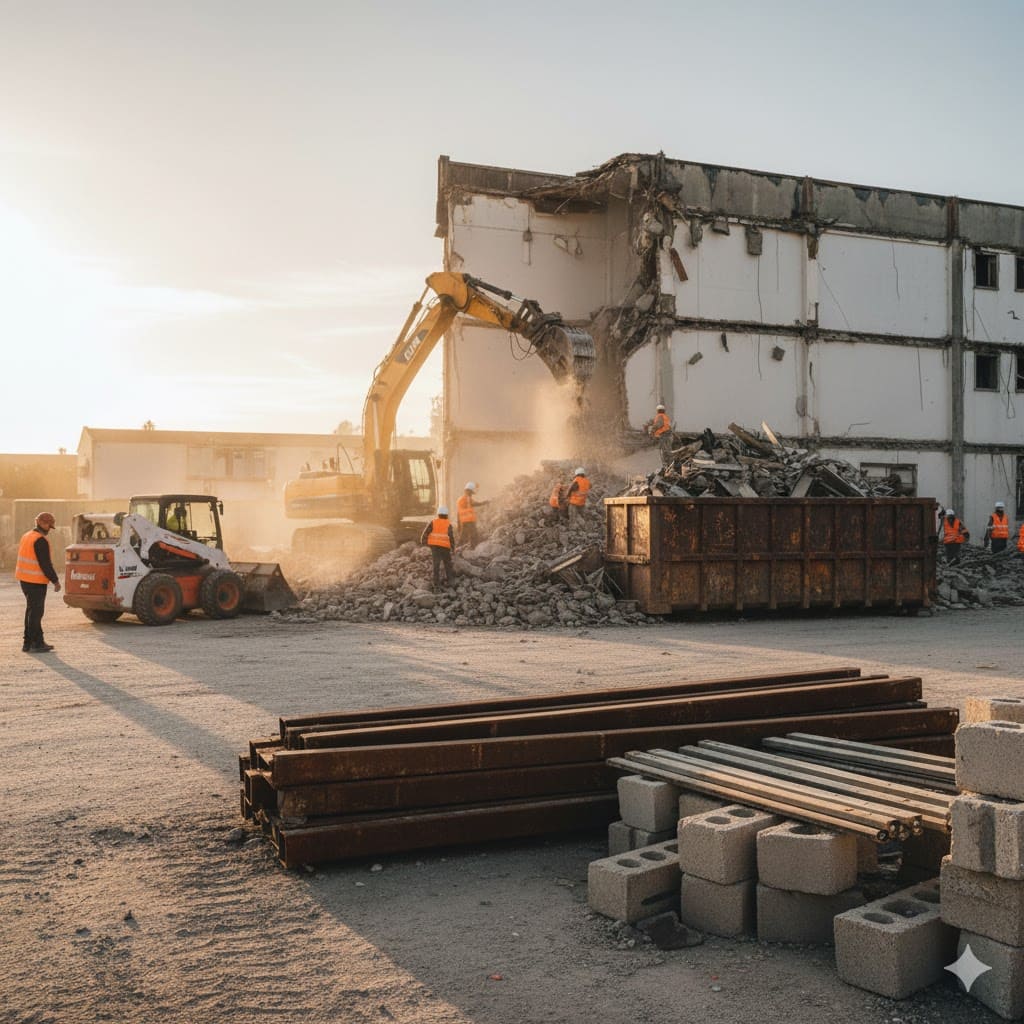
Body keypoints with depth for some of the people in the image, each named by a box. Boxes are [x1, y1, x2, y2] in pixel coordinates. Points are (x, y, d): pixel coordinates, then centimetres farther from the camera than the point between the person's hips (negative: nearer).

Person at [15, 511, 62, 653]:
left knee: (32, 610, 15)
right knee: (36, 611, -3)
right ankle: (34, 643, 1)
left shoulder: (27, 536, 12)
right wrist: (55, 581, -13)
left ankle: (34, 642, 20)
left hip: (24, 579, 9)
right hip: (36, 581, -9)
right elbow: (46, 564, -20)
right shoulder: (41, 540, -18)